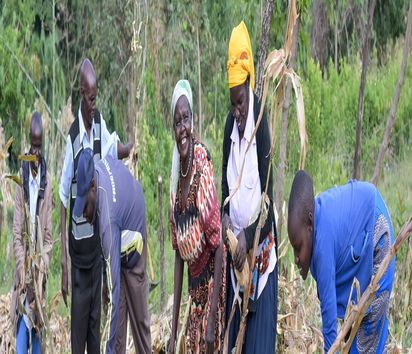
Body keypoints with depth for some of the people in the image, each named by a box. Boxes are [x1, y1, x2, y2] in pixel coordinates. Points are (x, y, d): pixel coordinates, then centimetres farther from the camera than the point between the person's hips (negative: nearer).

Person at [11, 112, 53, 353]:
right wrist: (23, 268, -13)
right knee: (23, 329, -5)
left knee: (38, 327, 7)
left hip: (40, 270, 2)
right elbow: (17, 231, -5)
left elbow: (49, 233, 2)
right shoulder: (22, 179, -5)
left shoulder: (47, 181, 0)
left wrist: (42, 266, -9)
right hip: (23, 269, -2)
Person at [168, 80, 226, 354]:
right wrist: (174, 330, 8)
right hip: (194, 291, 7)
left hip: (212, 284, -7)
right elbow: (179, 253, 8)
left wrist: (212, 319, -22)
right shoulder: (176, 181, 1)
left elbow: (218, 245, -19)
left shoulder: (203, 162, -21)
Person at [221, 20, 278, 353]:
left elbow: (267, 199, -15)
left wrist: (249, 237, -21)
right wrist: (225, 216, -9)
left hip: (260, 250, -6)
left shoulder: (261, 127, -16)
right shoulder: (230, 125, 3)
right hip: (235, 246, 6)